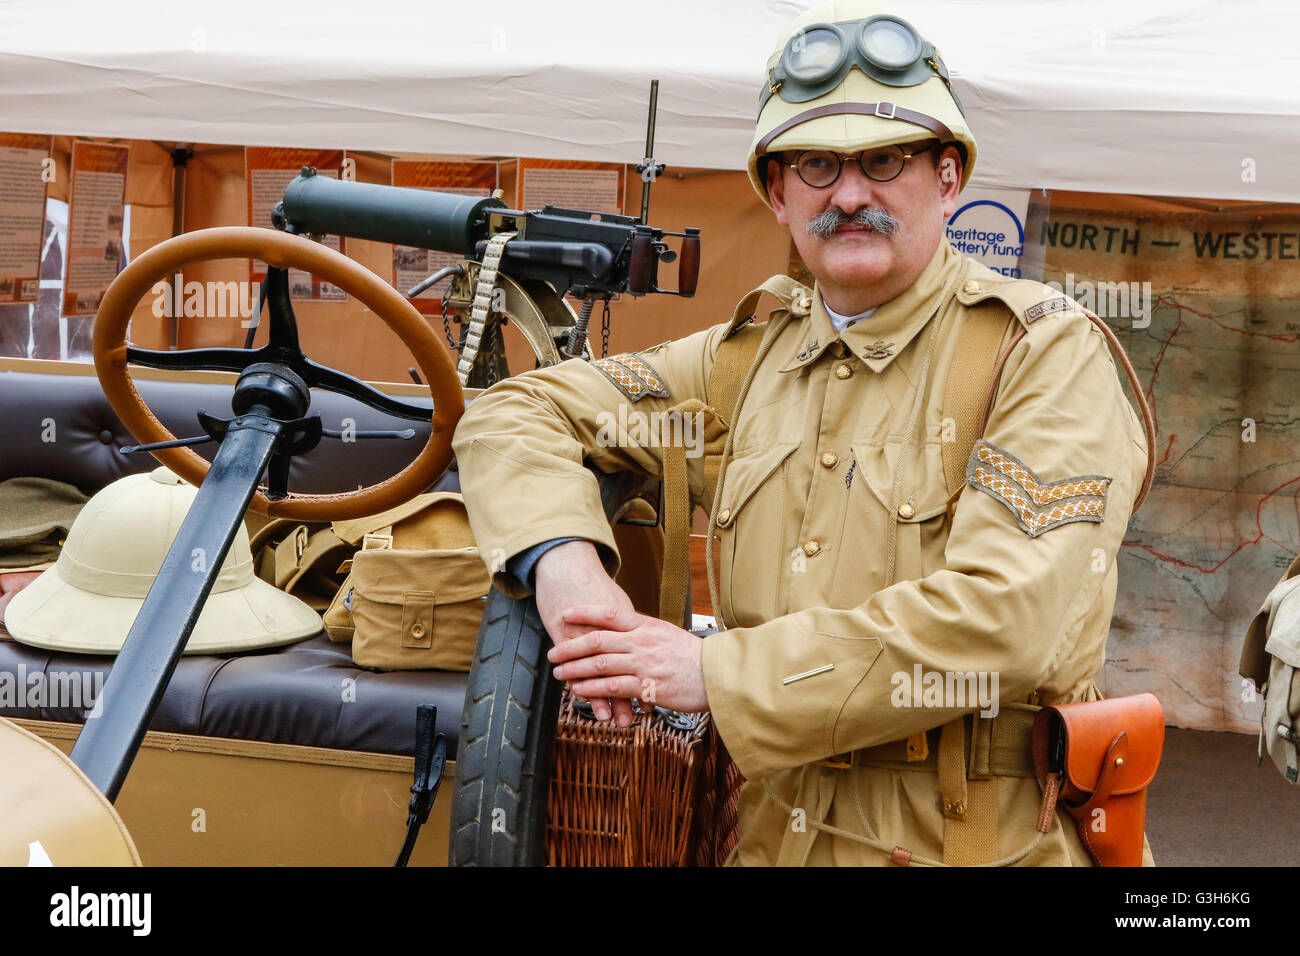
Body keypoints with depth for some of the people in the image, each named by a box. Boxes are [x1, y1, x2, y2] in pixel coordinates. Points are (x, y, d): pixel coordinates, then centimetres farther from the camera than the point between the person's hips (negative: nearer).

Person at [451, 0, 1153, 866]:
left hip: (981, 838, -3)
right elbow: (518, 412, 8)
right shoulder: (747, 358, 6)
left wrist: (719, 672, -18)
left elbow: (1005, 617, -20)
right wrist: (561, 560, -12)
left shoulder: (1048, 354, -8)